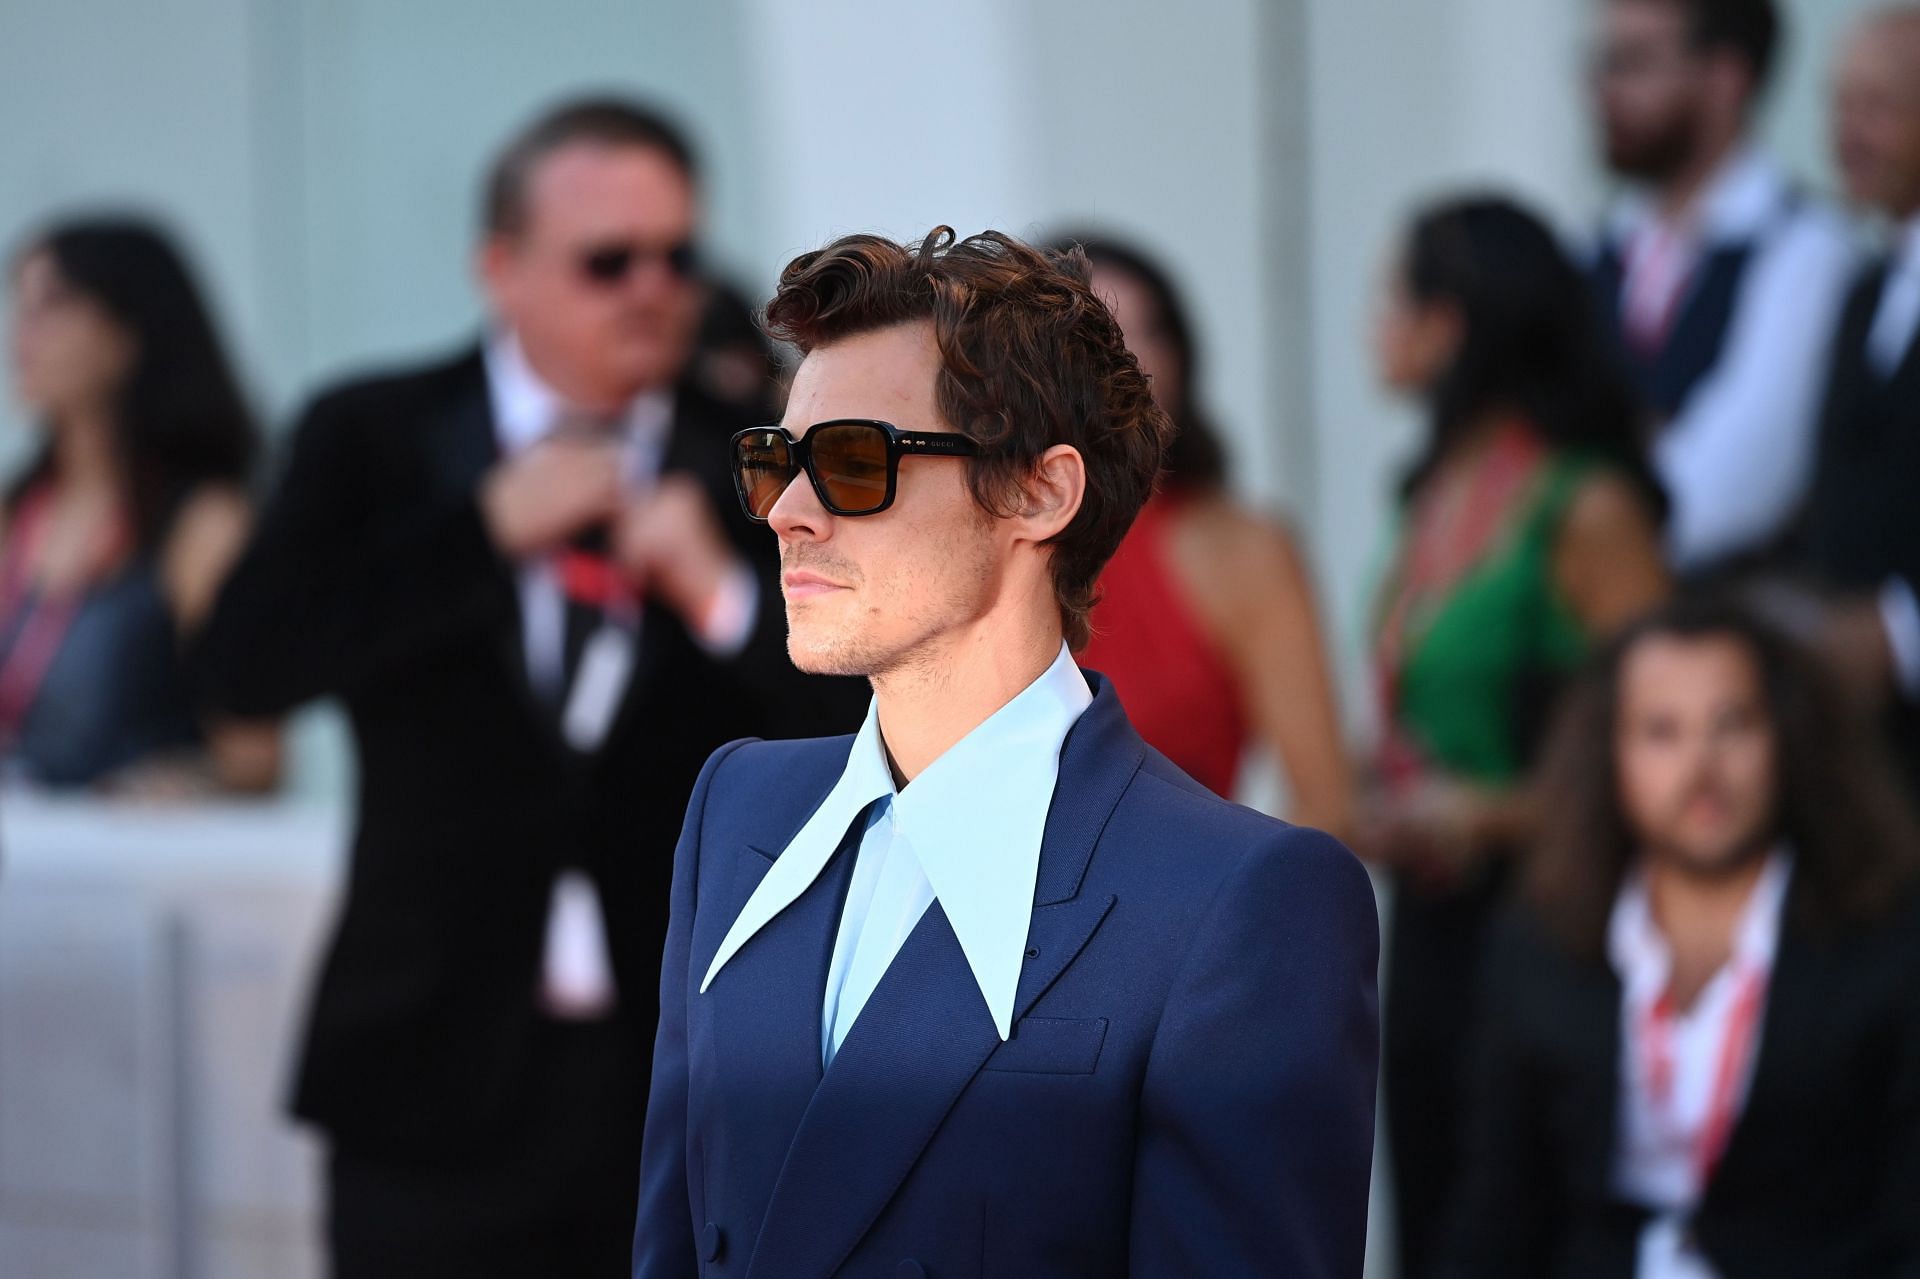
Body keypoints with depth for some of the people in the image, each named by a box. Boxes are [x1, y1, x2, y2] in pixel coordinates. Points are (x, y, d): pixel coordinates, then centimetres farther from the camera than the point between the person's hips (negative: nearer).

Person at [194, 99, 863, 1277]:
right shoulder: (374, 441, 4)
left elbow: (857, 742, -1)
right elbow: (248, 664, -10)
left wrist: (721, 594, -18)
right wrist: (490, 527, -14)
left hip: (697, 1091, 0)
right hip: (442, 1082, 0)